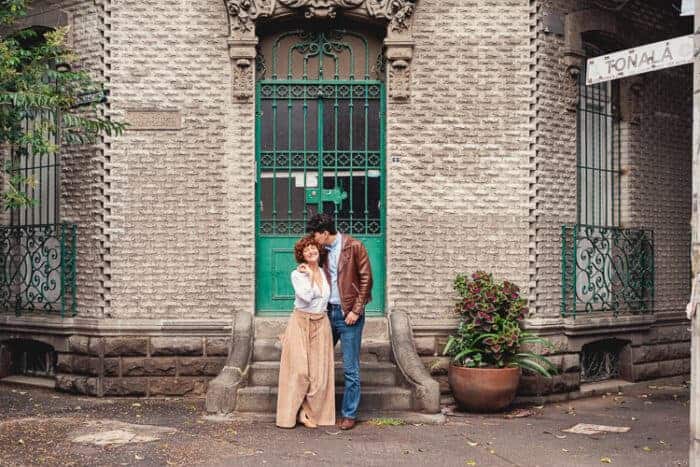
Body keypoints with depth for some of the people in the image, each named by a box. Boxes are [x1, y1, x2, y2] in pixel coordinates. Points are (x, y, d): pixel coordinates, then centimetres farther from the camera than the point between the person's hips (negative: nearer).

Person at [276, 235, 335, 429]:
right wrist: (309, 275, -12)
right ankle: (293, 412, 4)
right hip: (301, 323, -4)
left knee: (319, 371, 1)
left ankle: (310, 412, 10)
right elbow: (306, 297, -19)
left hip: (321, 325, 5)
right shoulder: (297, 274, -5)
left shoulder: (324, 273, 11)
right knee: (299, 369, -7)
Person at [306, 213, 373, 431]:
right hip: (328, 312, 6)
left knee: (350, 368, 0)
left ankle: (349, 414, 9)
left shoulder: (354, 247, -8)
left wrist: (356, 310, -12)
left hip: (348, 314, -6)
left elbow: (366, 279, -9)